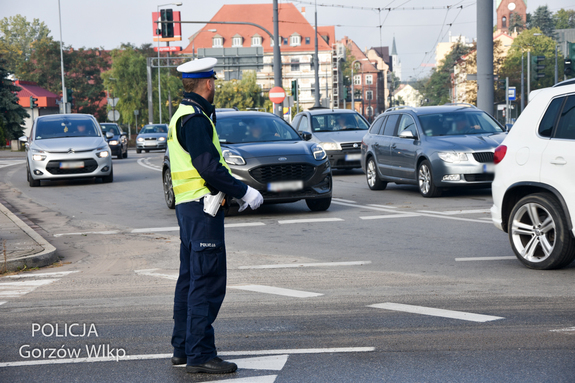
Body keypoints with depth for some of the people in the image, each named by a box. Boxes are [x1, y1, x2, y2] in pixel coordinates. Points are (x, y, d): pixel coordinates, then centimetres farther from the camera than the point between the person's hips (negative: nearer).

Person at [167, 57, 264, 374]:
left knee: (190, 277, 16)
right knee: (207, 281, -8)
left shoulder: (183, 116, 17)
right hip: (202, 208, -11)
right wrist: (244, 192, -13)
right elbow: (208, 167, -22)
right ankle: (199, 354, -7)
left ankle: (182, 348, 23)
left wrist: (235, 189, 16)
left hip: (187, 206, 11)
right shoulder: (196, 118, -15)